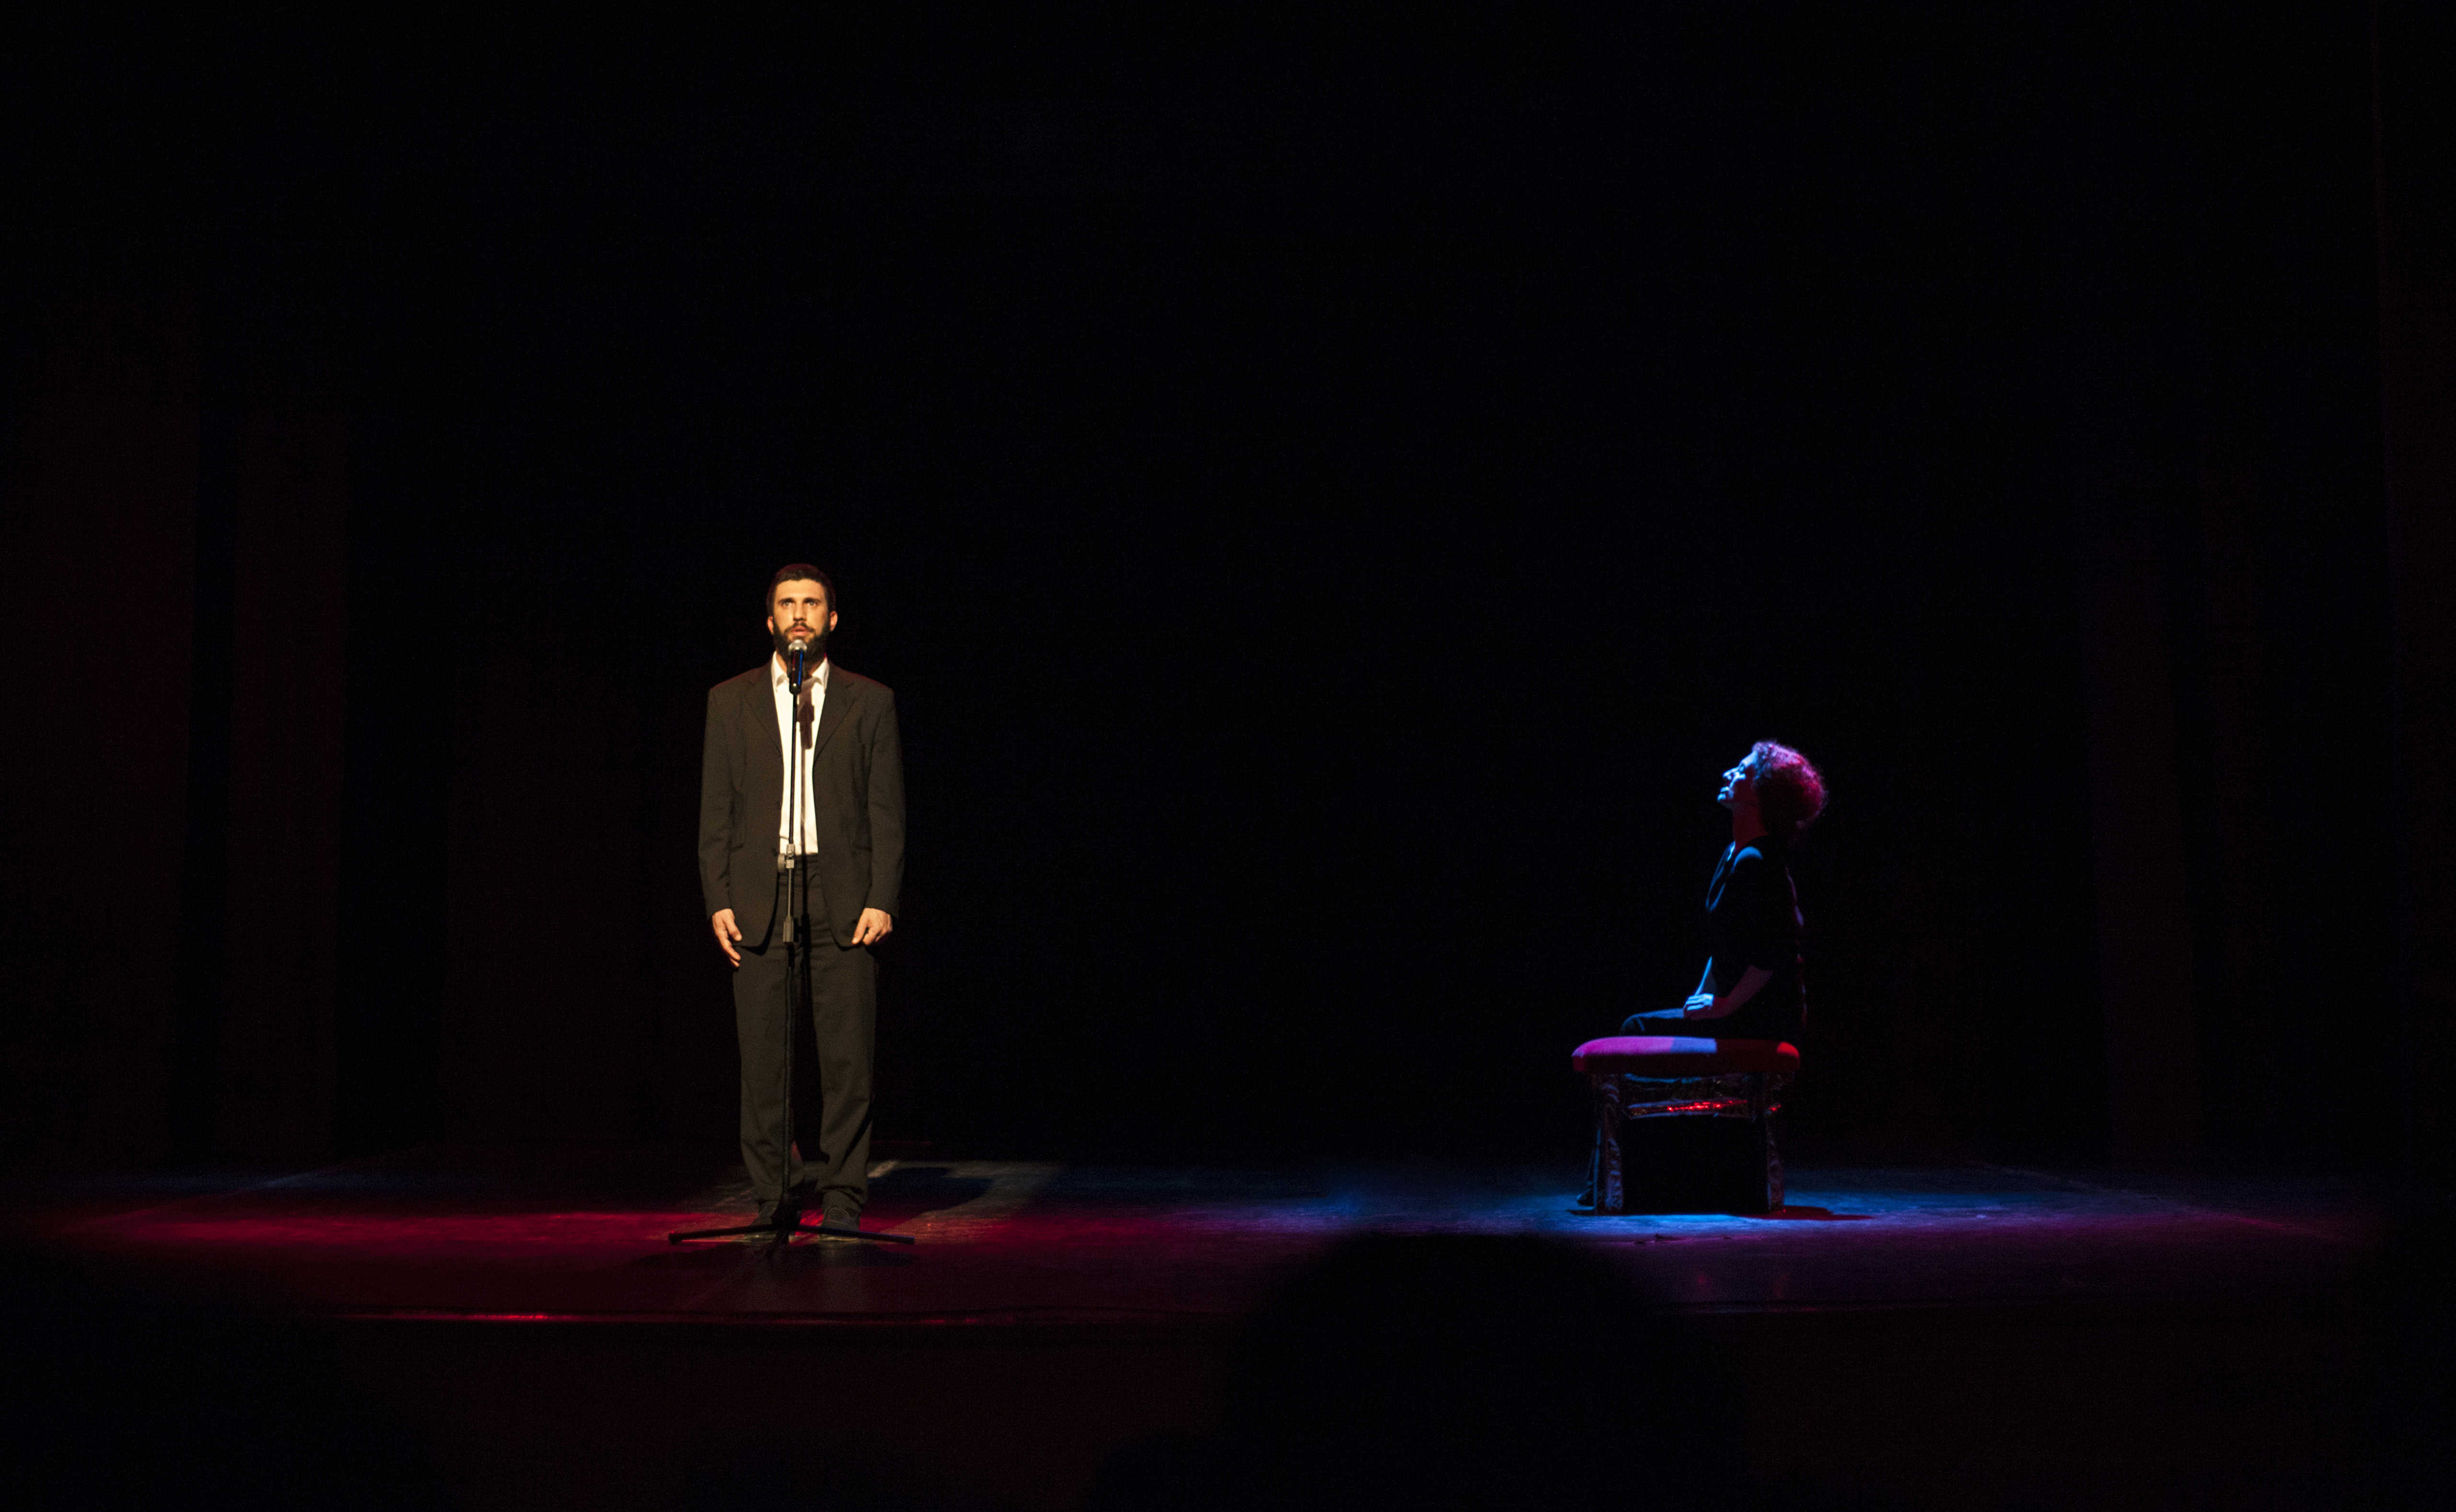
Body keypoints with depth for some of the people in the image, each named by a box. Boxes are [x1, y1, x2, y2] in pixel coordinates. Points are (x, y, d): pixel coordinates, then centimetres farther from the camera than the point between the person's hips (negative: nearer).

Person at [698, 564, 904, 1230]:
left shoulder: (869, 702, 8)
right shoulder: (730, 700, 11)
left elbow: (887, 810, 5)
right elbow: (716, 810, 8)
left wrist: (881, 900, -6)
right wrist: (718, 900, -2)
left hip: (842, 895, -1)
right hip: (758, 892, 1)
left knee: (846, 1051, -2)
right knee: (762, 1051, 2)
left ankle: (842, 1197, 6)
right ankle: (774, 1192, 12)